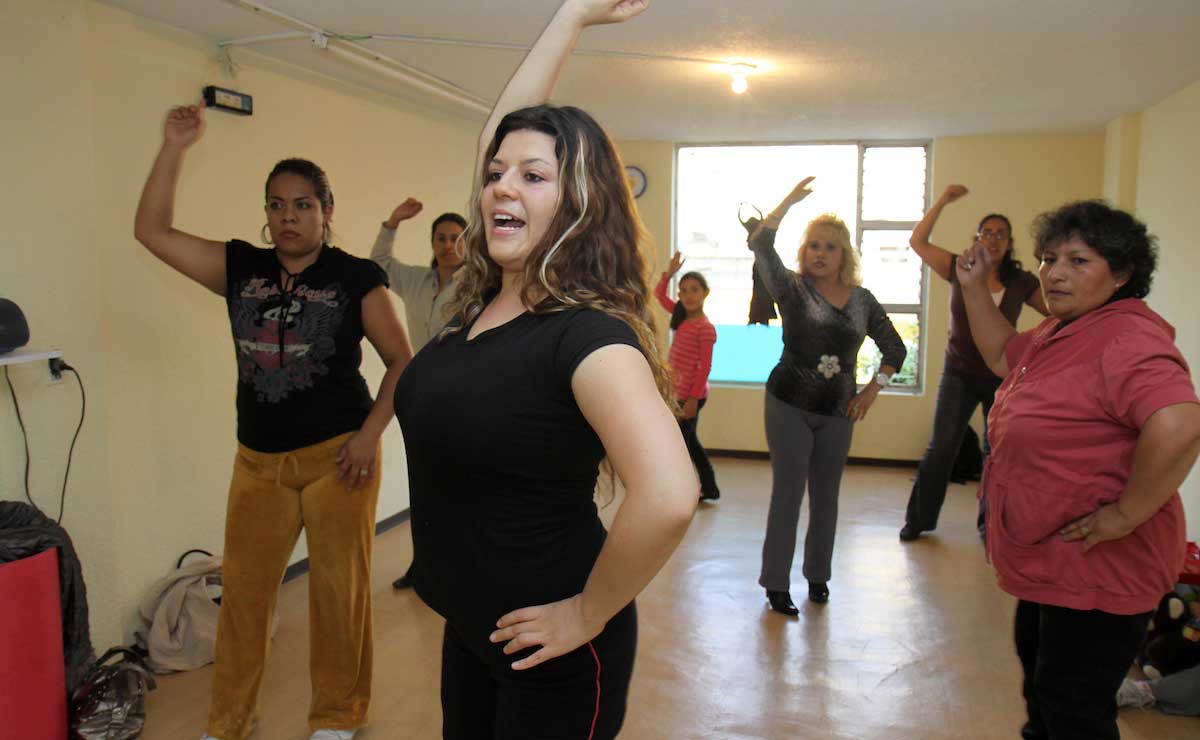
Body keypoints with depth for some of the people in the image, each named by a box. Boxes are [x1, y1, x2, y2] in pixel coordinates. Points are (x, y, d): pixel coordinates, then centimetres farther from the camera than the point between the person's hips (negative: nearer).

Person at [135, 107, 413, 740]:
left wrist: (370, 434, -10)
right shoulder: (241, 269, 6)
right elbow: (151, 230, 4)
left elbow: (402, 361, -2)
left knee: (337, 587, 6)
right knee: (242, 588, 8)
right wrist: (175, 146, -2)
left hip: (336, 454, -3)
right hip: (259, 459, 3)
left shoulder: (354, 277, -3)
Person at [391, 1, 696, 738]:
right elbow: (500, 133, 7)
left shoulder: (586, 333, -23)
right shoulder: (483, 304, -2)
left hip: (551, 653, -8)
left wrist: (588, 616, -22)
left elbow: (668, 498, -36)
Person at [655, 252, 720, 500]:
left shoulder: (705, 328, -17)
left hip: (691, 395, -9)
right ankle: (710, 489, 30)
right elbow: (659, 294, 18)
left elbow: (705, 367, -19)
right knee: (689, 442, 18)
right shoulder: (682, 316, 6)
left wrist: (693, 399, -20)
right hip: (680, 392, 9)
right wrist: (670, 272, 5)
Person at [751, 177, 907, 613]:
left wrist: (875, 386, 1)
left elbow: (895, 348, 13)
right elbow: (760, 245, -19)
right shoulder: (793, 289, -5)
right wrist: (790, 201, -18)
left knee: (826, 496, 12)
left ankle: (818, 576, 28)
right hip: (790, 407, -3)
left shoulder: (862, 299, 4)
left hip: (837, 413, 4)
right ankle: (776, 585, 7)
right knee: (788, 494, -2)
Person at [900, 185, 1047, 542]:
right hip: (959, 374, -1)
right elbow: (918, 241, -5)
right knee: (941, 449, 1)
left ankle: (990, 524, 25)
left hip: (1002, 376, 1)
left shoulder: (1022, 282, -1)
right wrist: (943, 201, -8)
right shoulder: (959, 270, -3)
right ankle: (919, 519, 14)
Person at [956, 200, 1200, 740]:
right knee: (1038, 663, 29)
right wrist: (974, 288, 14)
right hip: (1050, 558, 10)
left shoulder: (1127, 339, -26)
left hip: (1097, 569, -10)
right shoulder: (1061, 331, 7)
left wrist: (1124, 515, -30)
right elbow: (1003, 356, 23)